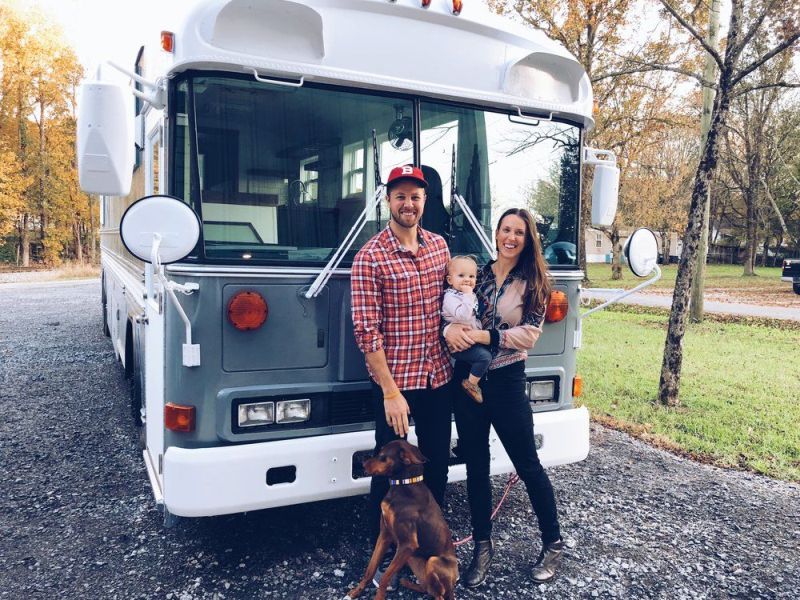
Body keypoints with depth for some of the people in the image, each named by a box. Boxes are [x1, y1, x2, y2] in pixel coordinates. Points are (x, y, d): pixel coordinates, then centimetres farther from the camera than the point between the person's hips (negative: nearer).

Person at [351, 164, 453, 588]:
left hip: (439, 378, 6)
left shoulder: (440, 246, 6)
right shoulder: (369, 257, -13)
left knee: (438, 464, 17)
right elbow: (367, 331, -16)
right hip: (395, 383, -5)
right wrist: (391, 393, -18)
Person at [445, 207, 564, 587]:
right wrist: (450, 329, -18)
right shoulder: (479, 273, 7)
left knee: (528, 466, 8)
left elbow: (529, 334, -11)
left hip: (506, 381, -3)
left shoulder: (532, 281, -2)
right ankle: (483, 545, 26)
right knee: (475, 466, 10)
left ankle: (553, 544, 27)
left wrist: (483, 336, -22)